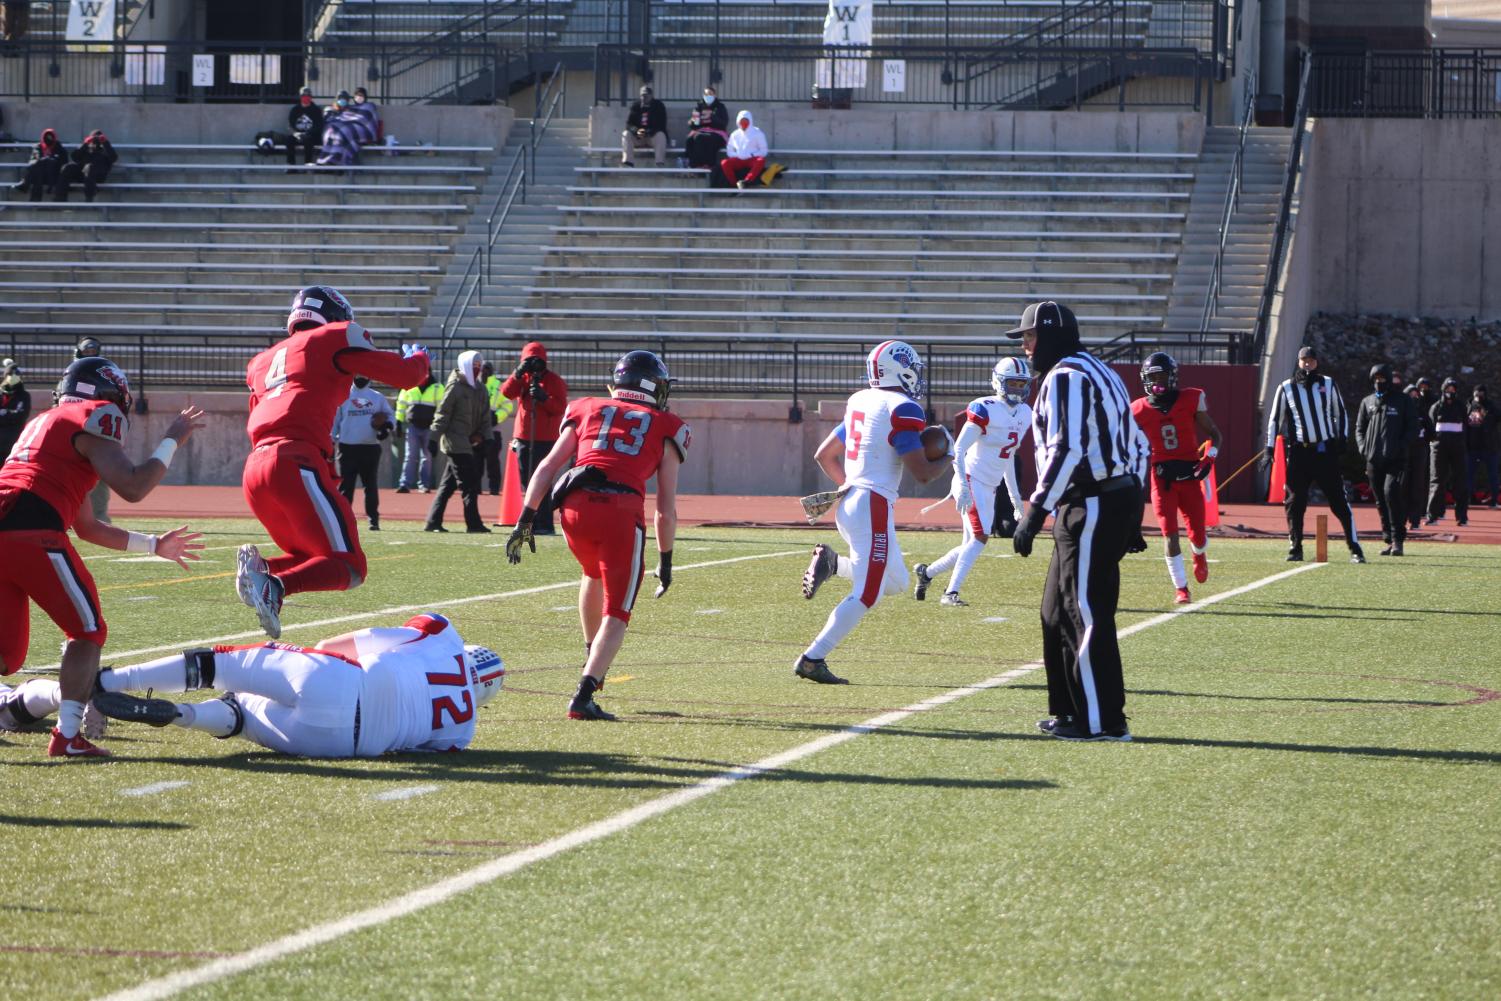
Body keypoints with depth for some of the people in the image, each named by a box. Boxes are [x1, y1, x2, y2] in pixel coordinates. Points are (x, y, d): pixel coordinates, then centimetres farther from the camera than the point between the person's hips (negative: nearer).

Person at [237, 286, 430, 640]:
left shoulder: (265, 359, 27)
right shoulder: (334, 339, 9)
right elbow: (405, 375, 9)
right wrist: (418, 358, 32)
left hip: (255, 466, 7)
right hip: (295, 463, -7)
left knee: (311, 558, 23)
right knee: (348, 568, -4)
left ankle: (258, 566, -7)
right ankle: (273, 586, -30)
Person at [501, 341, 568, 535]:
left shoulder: (554, 381, -2)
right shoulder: (522, 378, 13)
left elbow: (560, 408, -11)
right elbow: (506, 392, -3)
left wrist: (544, 397, -25)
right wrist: (518, 374, -14)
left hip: (545, 440, -6)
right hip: (523, 438, 6)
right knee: (527, 482, 10)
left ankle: (544, 524, -11)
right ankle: (533, 521, 19)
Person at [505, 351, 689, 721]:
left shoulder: (588, 409, 24)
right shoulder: (665, 427, 19)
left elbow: (549, 466, 15)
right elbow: (666, 507, 16)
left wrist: (526, 518, 13)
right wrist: (666, 559, 24)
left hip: (575, 505, 3)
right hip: (621, 510, -3)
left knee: (595, 574, 34)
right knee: (616, 613, 3)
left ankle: (593, 659, 40)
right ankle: (584, 695, -14)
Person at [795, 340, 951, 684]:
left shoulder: (860, 402, 12)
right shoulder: (902, 410, -12)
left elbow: (823, 455, 20)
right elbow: (922, 473, -15)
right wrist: (947, 460, 4)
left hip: (849, 500, 9)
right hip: (874, 507, -9)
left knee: (895, 582, 21)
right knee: (865, 595, -6)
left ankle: (832, 562, 3)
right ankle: (812, 659, -12)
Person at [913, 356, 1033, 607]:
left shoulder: (1025, 414, 10)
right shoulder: (986, 410, -15)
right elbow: (959, 449, -16)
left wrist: (1015, 495, 22)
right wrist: (963, 485, -26)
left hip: (990, 487, 8)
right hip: (972, 481, -8)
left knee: (972, 544, 9)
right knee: (980, 536, -17)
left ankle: (926, 572, 28)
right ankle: (951, 592, -12)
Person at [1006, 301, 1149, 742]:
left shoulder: (1065, 378, -11)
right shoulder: (1100, 373, 20)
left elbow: (1066, 452, -21)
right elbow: (1137, 445, 22)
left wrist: (1034, 513, -22)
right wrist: (1131, 516, 24)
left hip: (1092, 506, -10)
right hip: (1120, 498, 10)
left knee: (1086, 615, -7)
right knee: (1059, 612, 17)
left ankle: (1104, 721, -6)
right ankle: (1071, 710, 22)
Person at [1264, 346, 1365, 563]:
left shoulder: (1328, 385, 8)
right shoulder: (1286, 388, 5)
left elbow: (1340, 413, 16)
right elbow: (1274, 419, 8)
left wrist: (1342, 437, 4)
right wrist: (1270, 447, 2)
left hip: (1325, 449, 0)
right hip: (1298, 450, 0)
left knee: (1339, 500, -3)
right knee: (1295, 502, 0)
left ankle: (1354, 547, -3)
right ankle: (1295, 548, 10)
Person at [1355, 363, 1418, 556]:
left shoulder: (1402, 401, 5)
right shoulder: (1367, 402, 16)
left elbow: (1413, 428, 3)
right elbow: (1359, 427, 20)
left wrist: (1402, 446, -11)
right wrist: (1363, 446, 3)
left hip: (1395, 460, -5)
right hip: (1373, 459, 5)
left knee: (1391, 494, -19)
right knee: (1381, 502, 5)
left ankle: (1398, 540, -16)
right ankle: (1389, 540, 12)